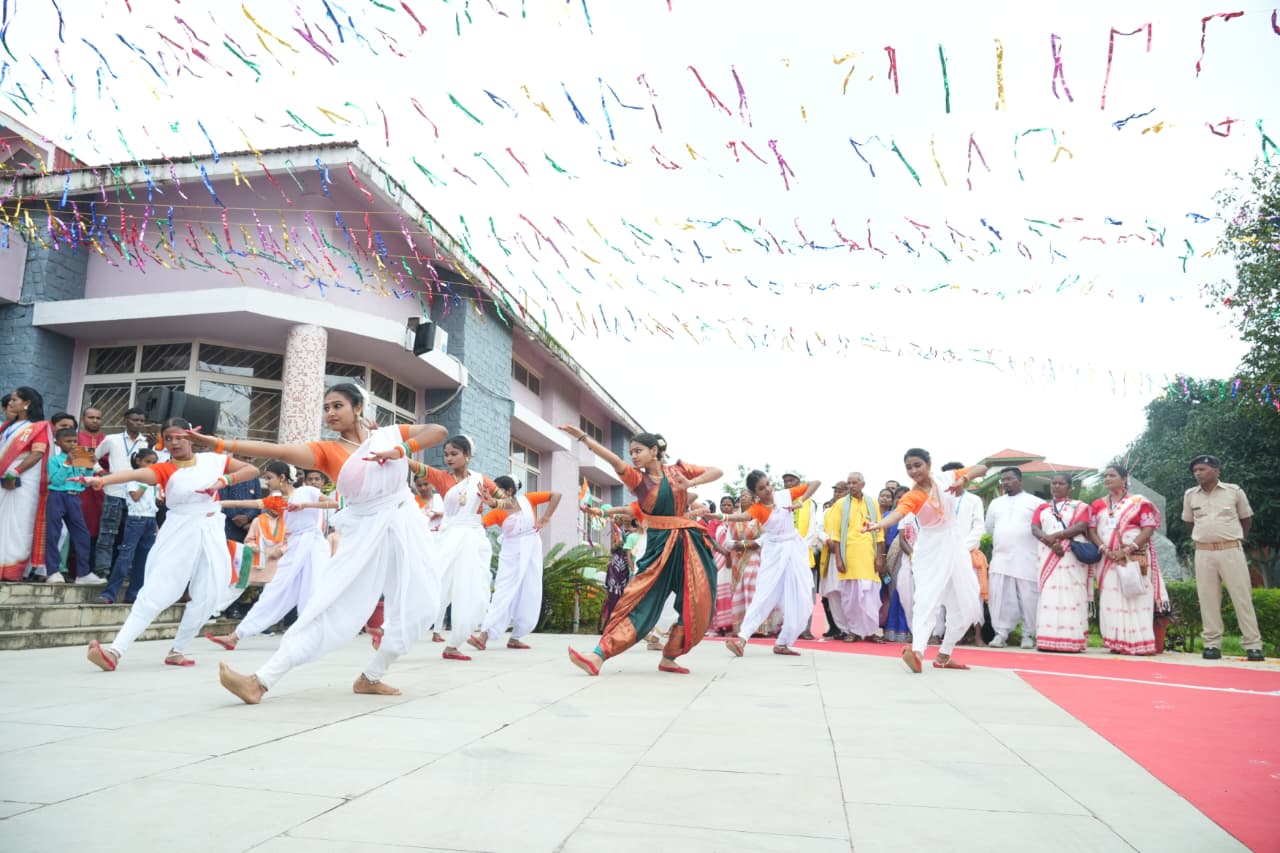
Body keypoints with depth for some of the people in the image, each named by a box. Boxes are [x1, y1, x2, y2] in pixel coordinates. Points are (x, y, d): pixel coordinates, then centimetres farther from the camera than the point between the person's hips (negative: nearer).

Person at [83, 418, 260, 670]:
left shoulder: (213, 460, 2)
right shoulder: (164, 470, -6)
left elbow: (252, 470, 5)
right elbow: (136, 474, -26)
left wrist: (224, 481, -11)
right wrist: (100, 480, -45)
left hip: (211, 532, 3)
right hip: (179, 532, -3)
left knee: (207, 597, 0)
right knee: (155, 592, -9)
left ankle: (176, 651, 14)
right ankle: (116, 650, -10)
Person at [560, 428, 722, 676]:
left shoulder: (678, 470, 5)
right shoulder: (637, 478, 2)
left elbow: (717, 472, 3)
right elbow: (614, 461, -15)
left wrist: (691, 483, -14)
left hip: (689, 543, 2)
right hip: (659, 545, -1)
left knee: (696, 605, 1)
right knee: (639, 600, -11)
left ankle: (669, 658, 14)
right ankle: (598, 656, -16)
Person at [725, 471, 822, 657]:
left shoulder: (786, 495, -2)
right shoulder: (757, 508, -11)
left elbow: (816, 483, 2)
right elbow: (744, 516, -35)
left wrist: (801, 502, -13)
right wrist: (724, 517, -57)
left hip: (795, 550, 4)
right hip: (774, 552, -3)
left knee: (800, 601, 1)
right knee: (764, 596, -13)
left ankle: (782, 642, 9)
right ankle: (742, 638, -15)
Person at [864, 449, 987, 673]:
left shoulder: (946, 477, -2)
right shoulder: (911, 497, -13)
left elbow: (982, 468, -1)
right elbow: (898, 513, -33)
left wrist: (963, 479, -23)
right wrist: (878, 525, -55)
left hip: (955, 547, 5)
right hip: (930, 551, -5)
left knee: (966, 605, 7)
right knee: (927, 598, -24)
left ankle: (944, 655, 17)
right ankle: (917, 650, -40)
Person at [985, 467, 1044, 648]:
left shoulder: (1035, 502, 3)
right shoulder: (995, 503, 16)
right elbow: (989, 528, 24)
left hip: (1027, 560, -3)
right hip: (1000, 559, 4)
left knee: (1028, 598, -2)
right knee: (1000, 597, -2)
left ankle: (1028, 635, 9)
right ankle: (1001, 633, 4)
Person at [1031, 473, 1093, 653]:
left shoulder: (1080, 506, 11)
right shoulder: (1042, 507, 18)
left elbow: (1081, 526, -7)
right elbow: (1035, 529, 3)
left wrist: (1056, 535, -17)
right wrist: (1051, 543, -14)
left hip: (1073, 557, -2)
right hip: (1049, 556, 3)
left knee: (1071, 596, -9)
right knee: (1049, 596, -4)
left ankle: (1071, 640, -11)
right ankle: (1048, 640, -6)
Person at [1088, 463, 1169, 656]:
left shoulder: (1139, 502, 3)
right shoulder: (1097, 505, 14)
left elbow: (1148, 530, -6)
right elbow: (1092, 530, 6)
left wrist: (1127, 549, -16)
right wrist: (1106, 550, -11)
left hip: (1135, 559, -3)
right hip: (1108, 559, 4)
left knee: (1136, 599, -6)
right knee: (1111, 600, 0)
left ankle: (1139, 643, -4)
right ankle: (1117, 642, 3)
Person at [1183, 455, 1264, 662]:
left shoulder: (1234, 491, -1)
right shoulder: (1190, 495, 5)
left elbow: (1247, 518, 13)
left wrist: (1239, 539, 13)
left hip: (1231, 551, -2)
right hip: (1203, 553, 2)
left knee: (1242, 597, -1)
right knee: (1208, 599, 2)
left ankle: (1252, 645, 3)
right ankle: (1212, 644, 7)